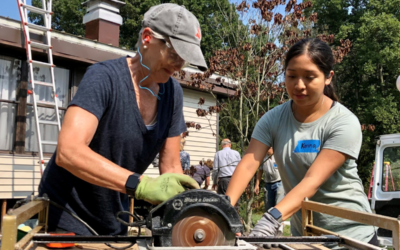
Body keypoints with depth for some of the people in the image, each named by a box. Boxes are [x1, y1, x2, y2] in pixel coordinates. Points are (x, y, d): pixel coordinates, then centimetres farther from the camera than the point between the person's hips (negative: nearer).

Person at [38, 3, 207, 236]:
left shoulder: (173, 93, -5)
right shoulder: (105, 77, -22)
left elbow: (170, 167, -1)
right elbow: (68, 152, -35)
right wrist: (142, 185, -45)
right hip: (66, 219, -6)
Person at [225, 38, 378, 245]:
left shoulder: (344, 123, -19)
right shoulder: (274, 119, -7)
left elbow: (313, 180, -29)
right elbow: (248, 164, -18)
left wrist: (273, 218, -42)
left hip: (350, 234, -3)